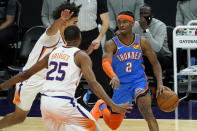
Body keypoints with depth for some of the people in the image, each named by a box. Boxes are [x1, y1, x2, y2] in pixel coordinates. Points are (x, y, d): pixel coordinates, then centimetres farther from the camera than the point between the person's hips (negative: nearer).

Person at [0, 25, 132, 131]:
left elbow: (27, 74, 18)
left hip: (45, 101, 6)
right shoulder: (81, 56, 0)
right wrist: (113, 106, -19)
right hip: (63, 103, -6)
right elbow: (93, 84, -13)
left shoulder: (53, 53, 16)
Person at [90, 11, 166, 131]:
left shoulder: (142, 42, -5)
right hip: (121, 84, 0)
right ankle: (101, 106, 47)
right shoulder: (111, 44, -12)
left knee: (147, 112, -29)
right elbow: (106, 63, -29)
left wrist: (160, 83, -13)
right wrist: (113, 76, -51)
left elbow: (155, 63, 3)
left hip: (139, 81, 0)